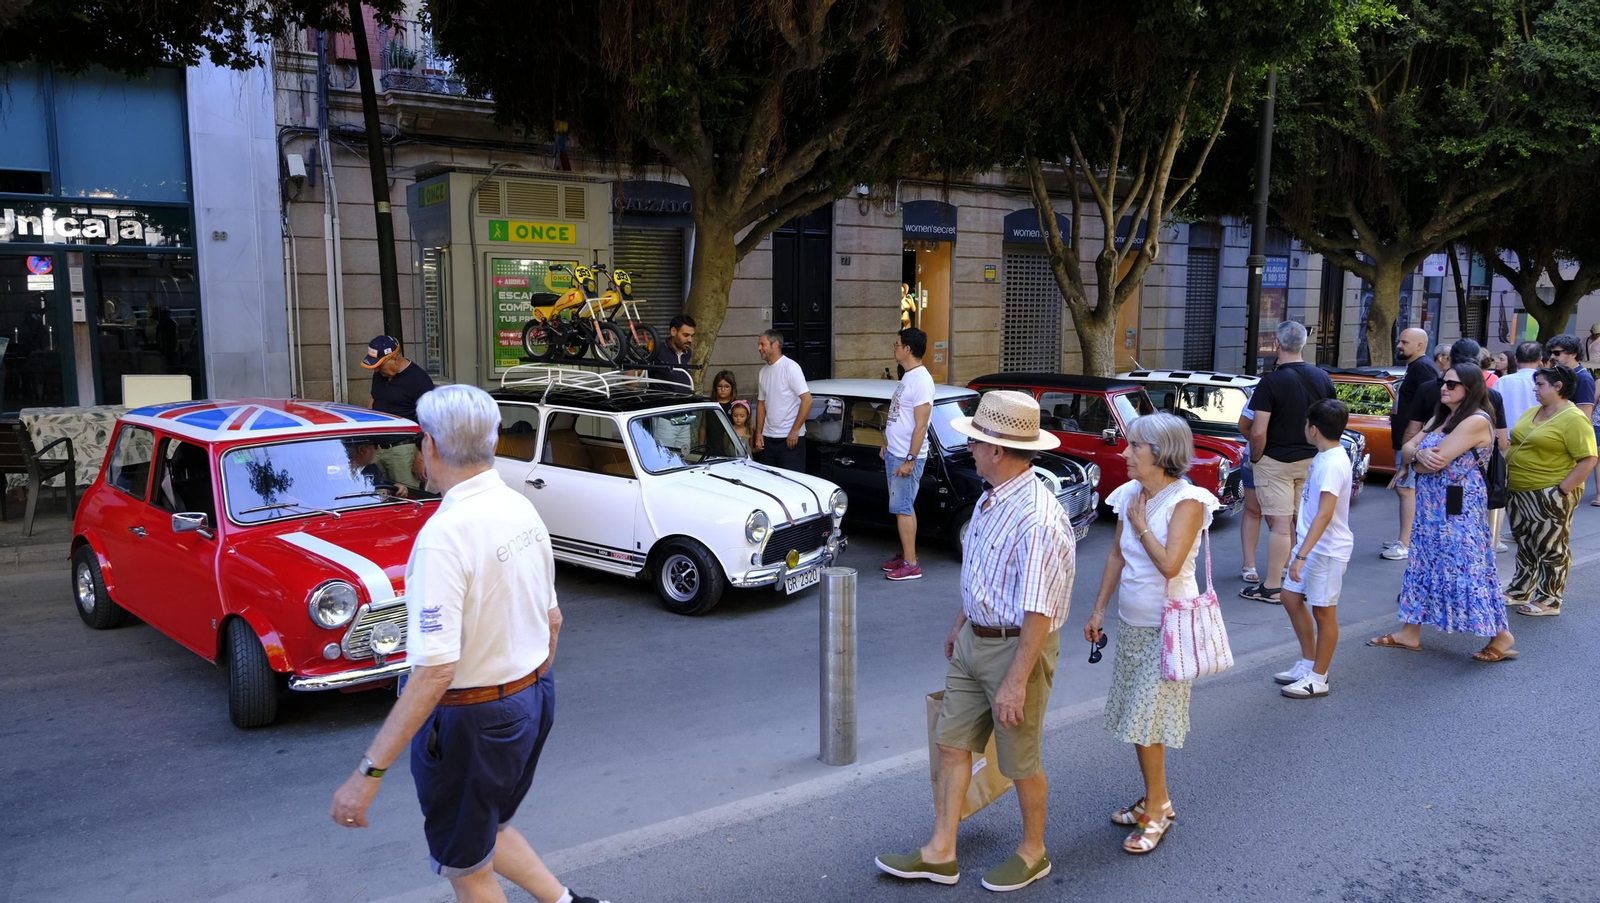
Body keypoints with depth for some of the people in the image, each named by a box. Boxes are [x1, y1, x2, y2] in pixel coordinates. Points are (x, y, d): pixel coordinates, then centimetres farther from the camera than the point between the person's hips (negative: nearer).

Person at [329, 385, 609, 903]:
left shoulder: (445, 535, -26)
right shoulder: (523, 510, -1)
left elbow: (434, 671, -29)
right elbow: (552, 621, 10)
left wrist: (370, 772, -25)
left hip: (471, 719, -8)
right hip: (534, 697, 8)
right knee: (484, 829, 30)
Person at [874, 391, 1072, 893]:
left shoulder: (1037, 520, -27)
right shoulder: (991, 499, 4)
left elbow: (1038, 612, -27)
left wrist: (1016, 682, -26)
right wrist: (961, 624, 23)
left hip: (1018, 648, -9)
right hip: (974, 640, 9)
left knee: (1021, 761, 9)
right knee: (951, 743, 12)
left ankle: (1033, 853, 32)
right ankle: (940, 854, 24)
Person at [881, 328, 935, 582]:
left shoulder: (921, 380, -19)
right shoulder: (908, 377, 11)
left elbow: (920, 426, -22)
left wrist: (910, 460, -22)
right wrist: (888, 445, 21)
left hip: (907, 457, -10)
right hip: (895, 454, 10)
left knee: (902, 508, -7)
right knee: (904, 507, 14)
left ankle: (911, 565, -3)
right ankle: (906, 555, 23)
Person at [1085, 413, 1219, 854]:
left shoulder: (1187, 500, -17)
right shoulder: (1130, 494, 3)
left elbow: (1170, 564, -27)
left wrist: (1141, 523, -15)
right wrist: (1099, 610, 12)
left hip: (1167, 625, -7)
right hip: (1132, 622, 7)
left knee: (1146, 718, -3)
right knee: (1136, 715, 13)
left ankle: (1157, 808, 13)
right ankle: (1154, 800, 28)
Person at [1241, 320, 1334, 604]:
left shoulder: (1270, 382, -17)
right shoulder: (1322, 378, 1)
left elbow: (1258, 433, -21)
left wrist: (1255, 458, -4)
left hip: (1276, 462, -6)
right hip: (1311, 461, 6)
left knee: (1280, 524, -3)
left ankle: (1272, 587, 2)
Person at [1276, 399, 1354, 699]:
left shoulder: (1333, 463, -23)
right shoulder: (1324, 457, 6)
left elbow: (1324, 514, -29)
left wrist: (1302, 555, -32)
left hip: (1327, 549, -10)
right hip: (1310, 543, 10)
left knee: (1323, 612, 3)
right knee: (1291, 598, 16)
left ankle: (1318, 678, 16)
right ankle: (1308, 663, 29)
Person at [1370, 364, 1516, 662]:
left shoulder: (1477, 421, -15)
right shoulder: (1440, 417, 14)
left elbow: (1437, 462, -22)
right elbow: (1406, 449, 7)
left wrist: (1414, 458, -1)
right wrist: (1419, 454, -16)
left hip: (1459, 510, -9)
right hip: (1430, 508, 9)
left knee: (1468, 569, -5)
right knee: (1422, 565, 11)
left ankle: (1500, 635, 9)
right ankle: (1410, 632, 18)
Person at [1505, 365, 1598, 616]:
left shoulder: (1574, 419, -15)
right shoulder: (1531, 412, 10)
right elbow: (1517, 444, 20)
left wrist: (1562, 490, -22)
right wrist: (1508, 476, 9)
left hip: (1550, 495, -8)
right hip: (1521, 492, 8)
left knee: (1551, 548, 4)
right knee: (1525, 544, 18)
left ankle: (1548, 600, 14)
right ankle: (1519, 591, 30)